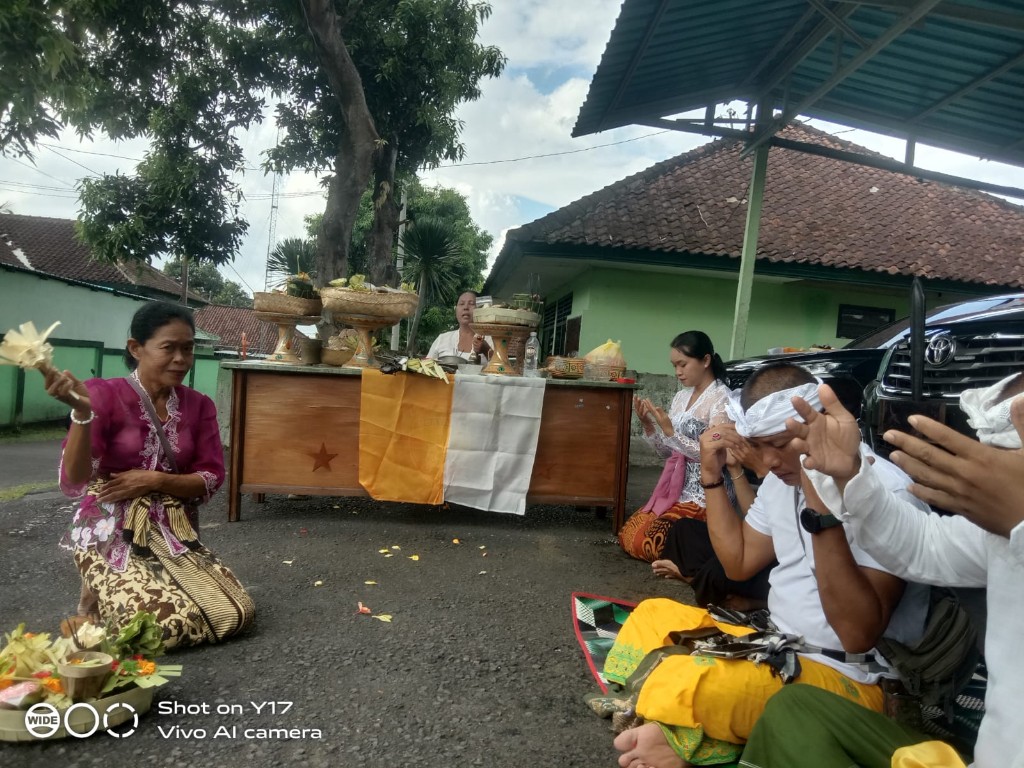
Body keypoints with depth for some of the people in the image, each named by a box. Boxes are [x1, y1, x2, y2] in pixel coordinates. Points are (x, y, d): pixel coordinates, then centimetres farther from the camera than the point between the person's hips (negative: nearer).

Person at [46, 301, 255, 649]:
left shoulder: (199, 405, 3)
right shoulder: (104, 394, -11)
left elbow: (211, 479, 1)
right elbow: (74, 484, -18)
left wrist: (155, 481, -15)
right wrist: (82, 412, -31)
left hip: (175, 533, 5)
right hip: (113, 534, -5)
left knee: (236, 614, -10)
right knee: (170, 623, -24)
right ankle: (96, 603, 11)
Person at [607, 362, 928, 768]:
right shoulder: (783, 477, 6)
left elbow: (859, 635, -27)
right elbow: (738, 563, 14)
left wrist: (822, 510, -36)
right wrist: (712, 475, 4)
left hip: (846, 678, -9)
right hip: (776, 648, 9)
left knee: (680, 684, -35)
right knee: (651, 616, 11)